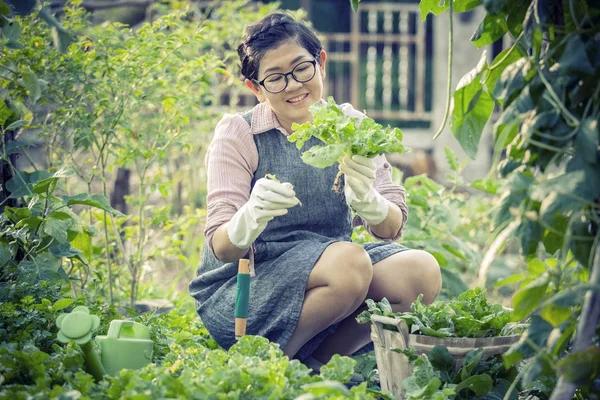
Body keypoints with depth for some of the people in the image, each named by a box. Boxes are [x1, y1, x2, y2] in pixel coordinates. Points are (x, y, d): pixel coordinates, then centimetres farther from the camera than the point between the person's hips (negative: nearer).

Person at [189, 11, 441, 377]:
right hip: (240, 292, -4)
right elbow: (221, 248, -13)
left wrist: (365, 197, -27)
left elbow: (392, 228, -4)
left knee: (421, 271, -20)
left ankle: (315, 361, -9)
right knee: (349, 262, -31)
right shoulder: (238, 133, -6)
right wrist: (251, 216, -35)